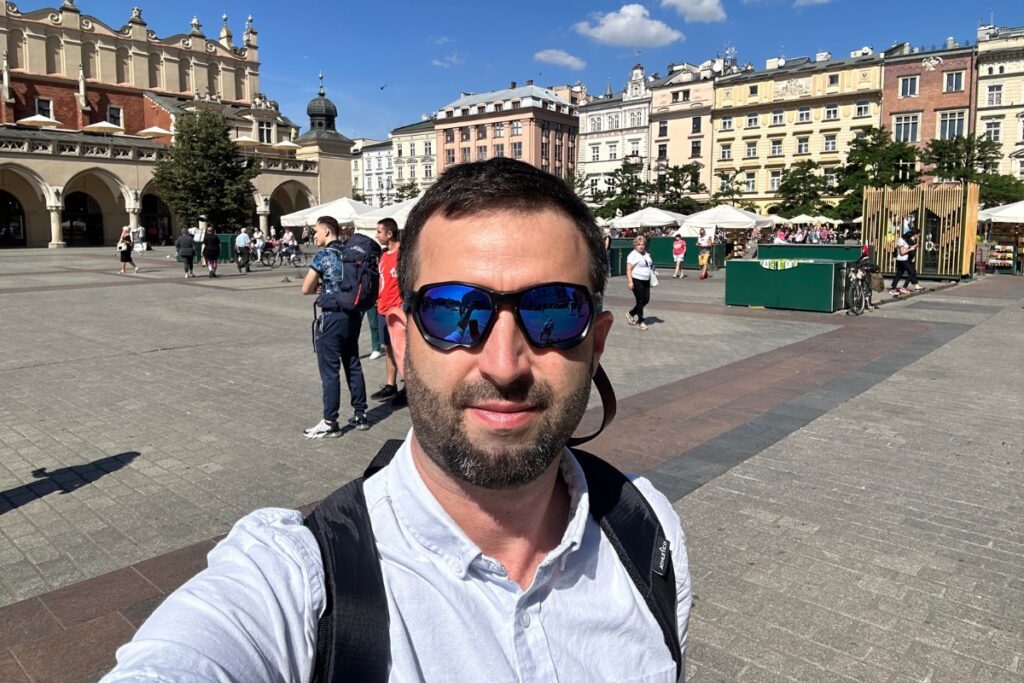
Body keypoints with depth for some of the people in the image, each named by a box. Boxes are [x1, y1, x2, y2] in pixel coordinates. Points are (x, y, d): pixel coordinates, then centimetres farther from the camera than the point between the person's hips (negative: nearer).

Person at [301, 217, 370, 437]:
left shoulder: (322, 256, -11)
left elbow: (306, 289, -8)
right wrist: (326, 287, 8)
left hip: (332, 317, -7)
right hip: (353, 315, 7)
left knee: (330, 371, 0)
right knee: (353, 365, 14)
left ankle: (330, 423, 5)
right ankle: (360, 415, 21)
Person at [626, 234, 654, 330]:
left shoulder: (646, 254, 14)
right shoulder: (633, 255, -11)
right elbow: (629, 269, -16)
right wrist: (630, 281, -22)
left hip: (646, 281, 8)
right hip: (637, 281, -8)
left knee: (646, 299, 8)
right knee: (640, 301, -2)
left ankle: (631, 314, 25)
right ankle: (641, 321, 9)